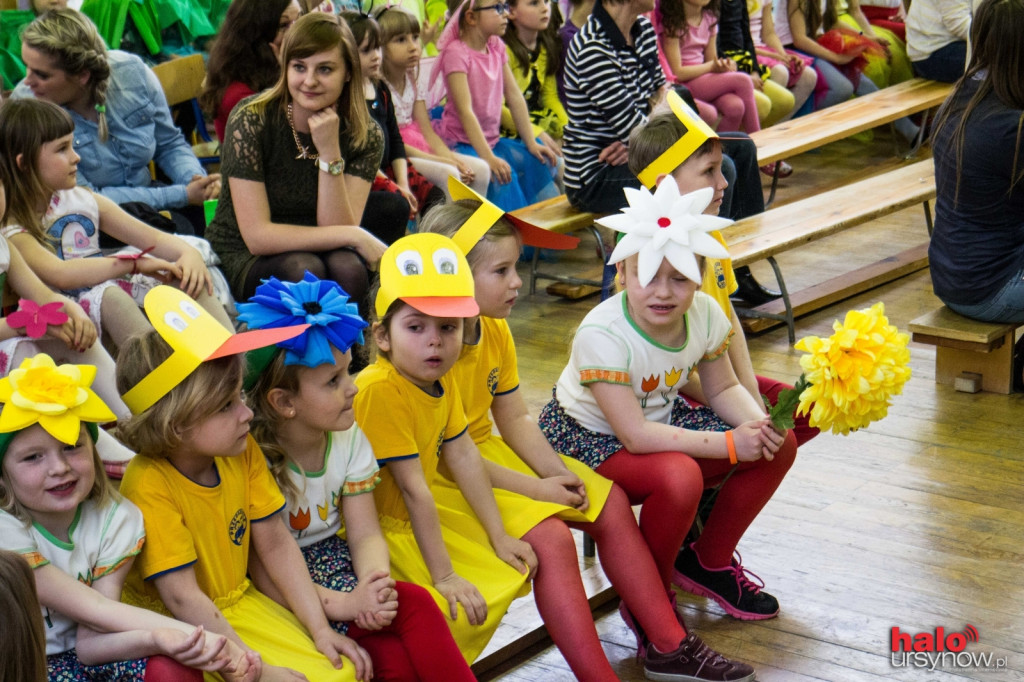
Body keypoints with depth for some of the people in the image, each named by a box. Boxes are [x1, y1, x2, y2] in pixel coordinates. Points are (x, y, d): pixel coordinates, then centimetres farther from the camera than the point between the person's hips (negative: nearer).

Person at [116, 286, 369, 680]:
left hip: (240, 603, 6)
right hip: (180, 629, -6)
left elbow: (275, 544, -1)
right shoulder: (150, 485, -25)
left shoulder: (242, 451, -5)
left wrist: (320, 631, -7)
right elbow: (182, 596, -26)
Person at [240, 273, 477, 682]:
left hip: (336, 562, 6)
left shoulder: (348, 440, 0)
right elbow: (264, 574, -18)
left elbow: (366, 535, -1)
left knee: (414, 603, -23)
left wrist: (374, 586, -24)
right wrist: (344, 603, -28)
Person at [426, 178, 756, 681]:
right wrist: (534, 489, -19)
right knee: (549, 537, -28)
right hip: (441, 480, -10)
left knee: (610, 503, 3)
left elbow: (514, 420, 9)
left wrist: (556, 473, -8)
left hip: (490, 452, 10)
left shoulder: (495, 332, 4)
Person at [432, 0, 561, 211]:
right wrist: (489, 158, -31)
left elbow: (515, 97, 6)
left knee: (544, 160, -5)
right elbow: (465, 110, -24)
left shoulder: (497, 46, 6)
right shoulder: (456, 52, -17)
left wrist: (531, 143, -1)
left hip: (492, 139, 8)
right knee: (503, 177, -29)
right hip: (462, 143, -8)